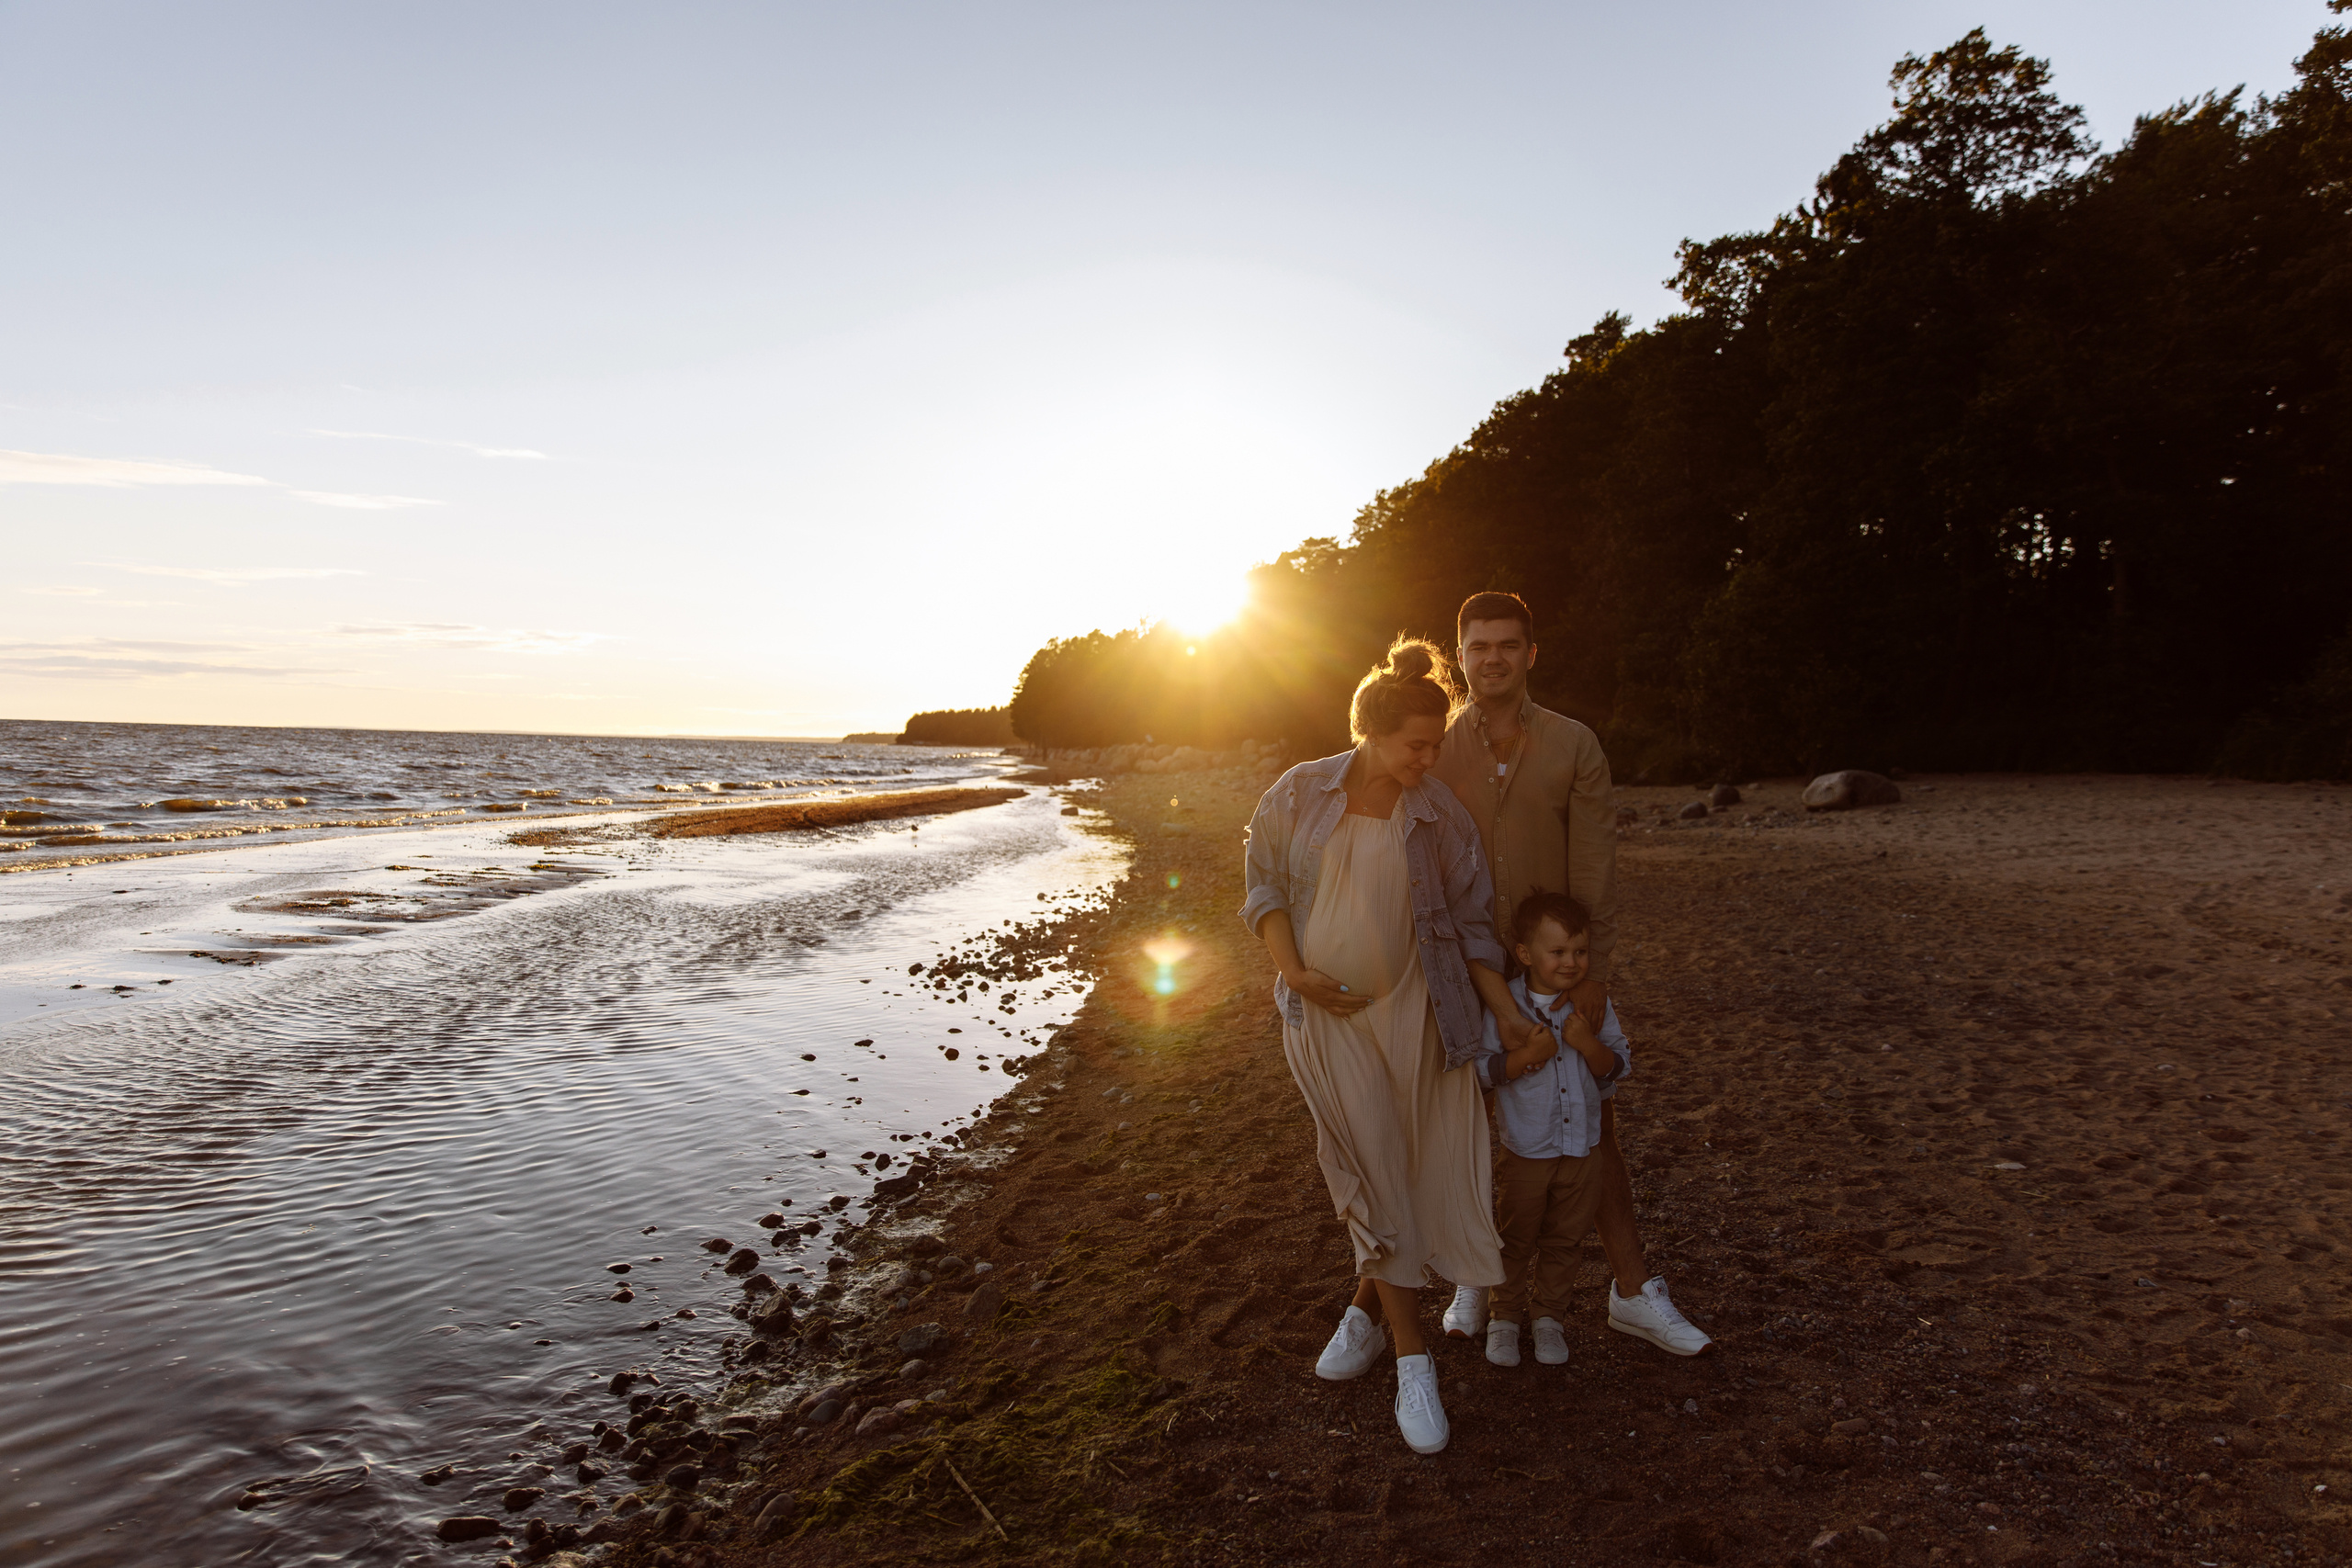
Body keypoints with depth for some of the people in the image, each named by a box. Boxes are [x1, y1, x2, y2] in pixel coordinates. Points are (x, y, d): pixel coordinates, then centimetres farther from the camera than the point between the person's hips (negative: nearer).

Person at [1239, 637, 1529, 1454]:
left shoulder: (1439, 813, -4)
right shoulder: (1302, 793, -6)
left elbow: (1471, 923, 2)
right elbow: (1263, 882, 2)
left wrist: (1511, 1014, -2)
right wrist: (1293, 972, -9)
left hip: (1414, 1014, 1)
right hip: (1326, 1016, -1)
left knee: (1413, 1168, 8)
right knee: (1371, 1176, 2)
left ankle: (1366, 1306, 34)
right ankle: (1413, 1359, 14)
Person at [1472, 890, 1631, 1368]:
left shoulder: (1595, 1005, -6)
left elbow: (1618, 1069, -4)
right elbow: (1482, 1069, -14)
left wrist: (1588, 1043, -22)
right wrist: (1529, 1054, -27)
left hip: (1581, 1150, 3)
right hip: (1524, 1151, -3)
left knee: (1563, 1240, 18)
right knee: (1516, 1239, 14)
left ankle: (1548, 1315, 36)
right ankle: (1505, 1315, 32)